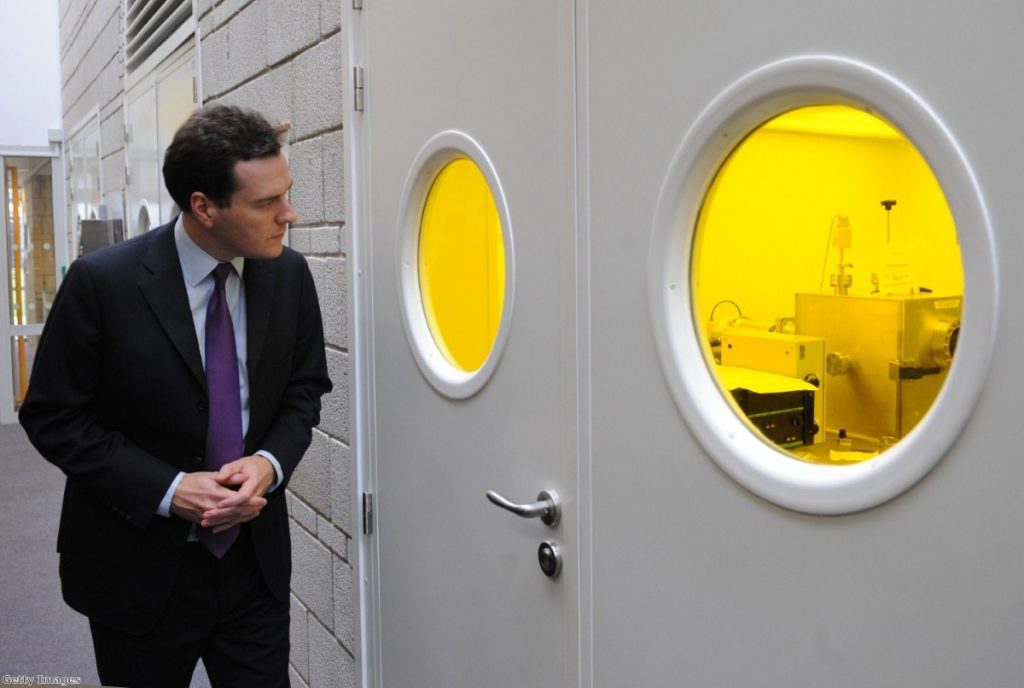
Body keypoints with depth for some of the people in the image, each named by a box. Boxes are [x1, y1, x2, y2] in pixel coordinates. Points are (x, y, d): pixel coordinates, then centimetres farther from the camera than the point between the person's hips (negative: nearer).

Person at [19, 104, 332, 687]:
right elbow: (52, 417, -8)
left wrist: (270, 462, -13)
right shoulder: (102, 283, -15)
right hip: (140, 570, -2)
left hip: (256, 558, 3)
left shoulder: (290, 275, -5)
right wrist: (166, 490, -18)